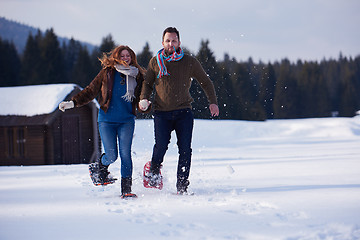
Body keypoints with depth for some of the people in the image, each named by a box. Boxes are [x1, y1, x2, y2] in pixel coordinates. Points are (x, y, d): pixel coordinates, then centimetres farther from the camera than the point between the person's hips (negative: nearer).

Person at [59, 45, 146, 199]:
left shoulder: (137, 76, 6)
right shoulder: (107, 73, 0)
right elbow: (90, 91, 5)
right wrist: (73, 102, -3)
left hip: (127, 121, 1)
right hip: (107, 120, -1)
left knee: (125, 154, -10)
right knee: (111, 156, -5)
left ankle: (126, 189, -3)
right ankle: (99, 168, 30)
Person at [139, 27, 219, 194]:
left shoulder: (190, 62, 7)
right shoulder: (155, 62, 9)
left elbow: (206, 83, 15)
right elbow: (147, 83, 18)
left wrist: (212, 102, 2)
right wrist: (144, 99, -1)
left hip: (183, 112, 0)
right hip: (161, 112, 0)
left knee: (185, 149, -8)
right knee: (161, 145, -16)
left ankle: (182, 187, 0)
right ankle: (153, 173, 13)